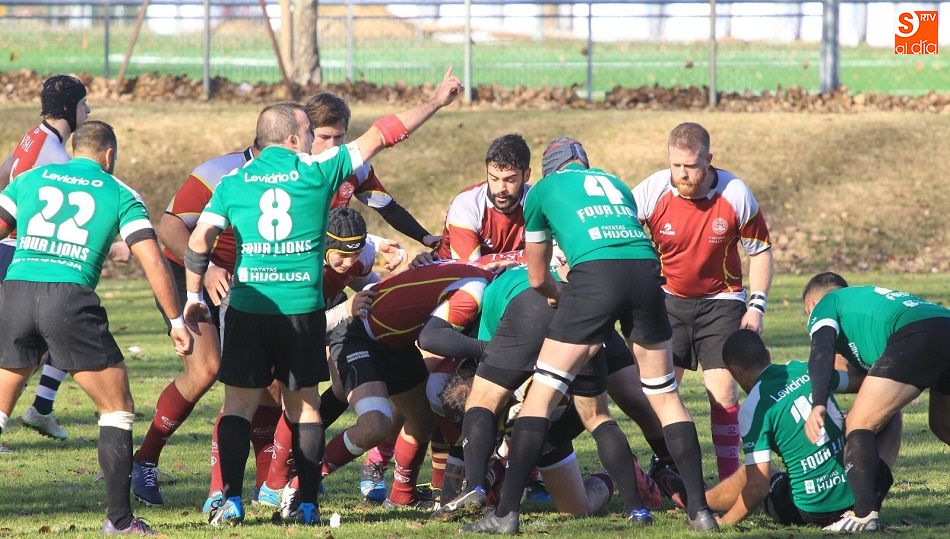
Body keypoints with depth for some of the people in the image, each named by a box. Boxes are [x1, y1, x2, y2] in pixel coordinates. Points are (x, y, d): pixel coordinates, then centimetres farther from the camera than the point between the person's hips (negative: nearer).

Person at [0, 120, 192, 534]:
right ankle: (119, 517, 4)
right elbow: (152, 261, 6)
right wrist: (176, 322, 12)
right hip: (71, 298, -3)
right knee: (117, 411, 10)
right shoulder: (119, 194, 13)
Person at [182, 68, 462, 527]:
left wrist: (194, 295, 14)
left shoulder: (233, 182, 5)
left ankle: (231, 500, -6)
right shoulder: (317, 170, 1)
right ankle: (307, 503, 10)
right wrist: (436, 102, 17)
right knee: (304, 405, 11)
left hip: (247, 306, 1)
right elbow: (380, 136, 8)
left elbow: (199, 242, 2)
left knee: (238, 405, 5)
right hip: (302, 308, -1)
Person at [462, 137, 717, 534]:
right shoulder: (616, 184, 33)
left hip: (596, 276, -4)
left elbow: (537, 280, 29)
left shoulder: (543, 190, 23)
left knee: (542, 394, 3)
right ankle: (699, 510, 12)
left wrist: (561, 296, 49)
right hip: (646, 269, 4)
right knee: (665, 397, 16)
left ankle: (506, 512, -3)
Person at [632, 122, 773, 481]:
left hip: (721, 302, -1)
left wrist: (757, 306, -7)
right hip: (668, 300, 1)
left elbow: (760, 250, -1)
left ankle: (730, 480, -2)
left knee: (723, 393, -8)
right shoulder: (651, 192, -17)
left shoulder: (736, 195, -15)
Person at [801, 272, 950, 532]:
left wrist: (818, 405, -13)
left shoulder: (824, 305, 20)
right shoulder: (866, 295, 42)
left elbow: (822, 351, -1)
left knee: (858, 424, 0)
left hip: (915, 335, -7)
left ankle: (865, 513, -15)